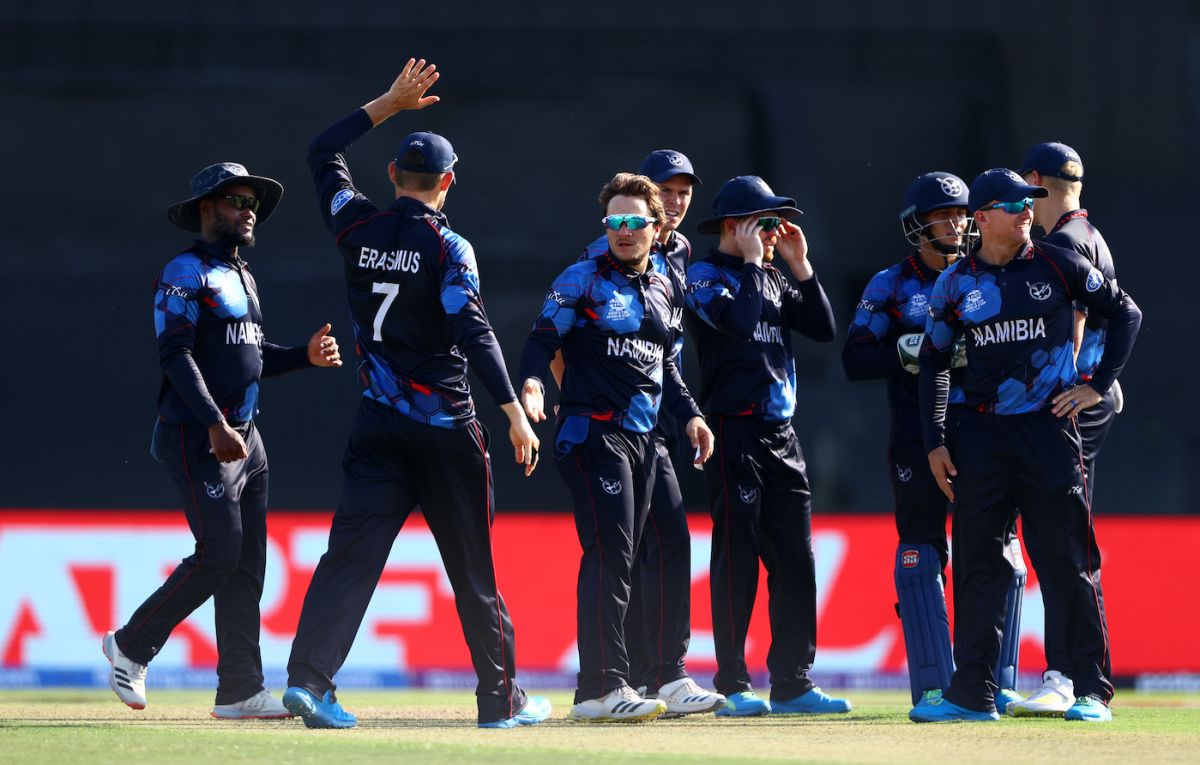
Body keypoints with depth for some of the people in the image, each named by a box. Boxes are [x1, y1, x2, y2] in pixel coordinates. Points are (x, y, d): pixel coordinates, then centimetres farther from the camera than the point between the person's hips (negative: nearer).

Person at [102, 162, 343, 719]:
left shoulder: (242, 277, 20)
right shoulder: (187, 272, -8)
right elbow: (176, 355, -17)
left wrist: (305, 356, 7)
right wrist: (215, 425, -26)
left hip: (243, 437, 9)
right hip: (197, 437, -9)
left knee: (247, 563, 4)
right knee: (219, 553, -14)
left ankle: (240, 690, 4)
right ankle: (130, 647, 2)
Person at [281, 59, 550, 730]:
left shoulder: (358, 226, 5)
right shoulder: (448, 246, -8)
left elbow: (323, 153, 21)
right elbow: (473, 332, -17)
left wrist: (389, 104, 25)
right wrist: (514, 412, -19)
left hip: (379, 423, 3)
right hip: (446, 425, -3)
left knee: (354, 551, -5)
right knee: (474, 567, 6)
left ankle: (309, 676, -22)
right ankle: (501, 698, 14)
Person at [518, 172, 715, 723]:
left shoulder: (665, 292, 18)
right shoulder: (583, 280, -2)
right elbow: (542, 340, -8)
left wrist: (689, 415, 13)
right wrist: (532, 382, -27)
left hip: (642, 439, 7)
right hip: (592, 430, -7)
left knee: (619, 562, 7)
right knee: (609, 554, -16)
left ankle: (595, 693, 10)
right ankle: (605, 686, -20)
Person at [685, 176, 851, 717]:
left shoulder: (771, 280, 18)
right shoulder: (705, 277, -3)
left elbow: (822, 328, 11)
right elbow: (740, 321, -21)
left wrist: (800, 265, 5)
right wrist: (752, 261, -11)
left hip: (781, 434, 7)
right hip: (735, 432, -7)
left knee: (795, 560, 4)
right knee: (737, 560, -6)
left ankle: (791, 685, 7)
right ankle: (734, 687, -3)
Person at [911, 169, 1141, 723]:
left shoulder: (1057, 266, 1)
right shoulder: (956, 283, 6)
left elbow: (1125, 313, 10)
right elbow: (934, 362, 12)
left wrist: (1098, 386, 2)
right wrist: (934, 443, 7)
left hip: (1048, 428, -2)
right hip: (981, 436, 2)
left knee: (1069, 562, -4)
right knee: (977, 562, 2)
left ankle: (1092, 690, 0)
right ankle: (973, 693, 6)